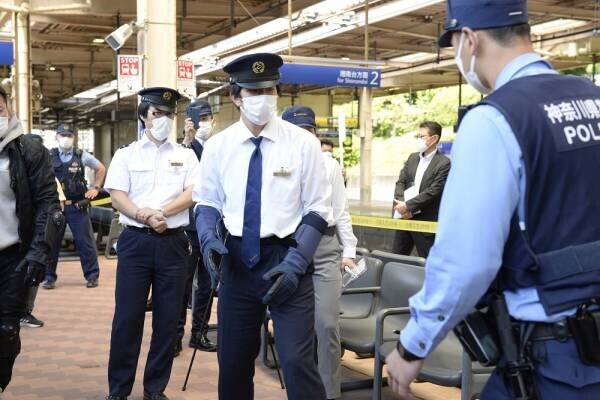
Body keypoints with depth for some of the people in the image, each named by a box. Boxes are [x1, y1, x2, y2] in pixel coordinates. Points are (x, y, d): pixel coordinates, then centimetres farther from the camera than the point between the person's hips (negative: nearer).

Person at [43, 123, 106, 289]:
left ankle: (92, 275, 14)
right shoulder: (49, 157, 1)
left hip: (77, 206, 0)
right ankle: (49, 277, 17)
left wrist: (95, 188, 9)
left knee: (85, 241, 3)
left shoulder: (82, 156, 2)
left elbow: (101, 169, 15)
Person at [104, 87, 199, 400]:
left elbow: (193, 194, -2)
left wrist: (162, 212, -16)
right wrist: (144, 216, -18)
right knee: (127, 317, 0)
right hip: (136, 241, -1)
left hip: (173, 242, 1)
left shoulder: (185, 155, 10)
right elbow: (117, 196, -2)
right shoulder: (126, 155, 8)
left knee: (167, 319, 5)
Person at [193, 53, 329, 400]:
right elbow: (207, 203, 11)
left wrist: (295, 263, -15)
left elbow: (317, 211, -4)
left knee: (297, 360, -10)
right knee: (233, 360, 12)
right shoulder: (218, 146, 3)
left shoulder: (303, 143, -5)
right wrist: (209, 238, -10)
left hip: (287, 258, -3)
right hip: (237, 259, 3)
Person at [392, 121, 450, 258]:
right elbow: (400, 182, 6)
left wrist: (408, 206, -18)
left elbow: (433, 191, -16)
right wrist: (402, 206, -11)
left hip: (426, 221, -6)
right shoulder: (412, 158, 12)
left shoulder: (444, 163, -8)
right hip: (404, 218, 6)